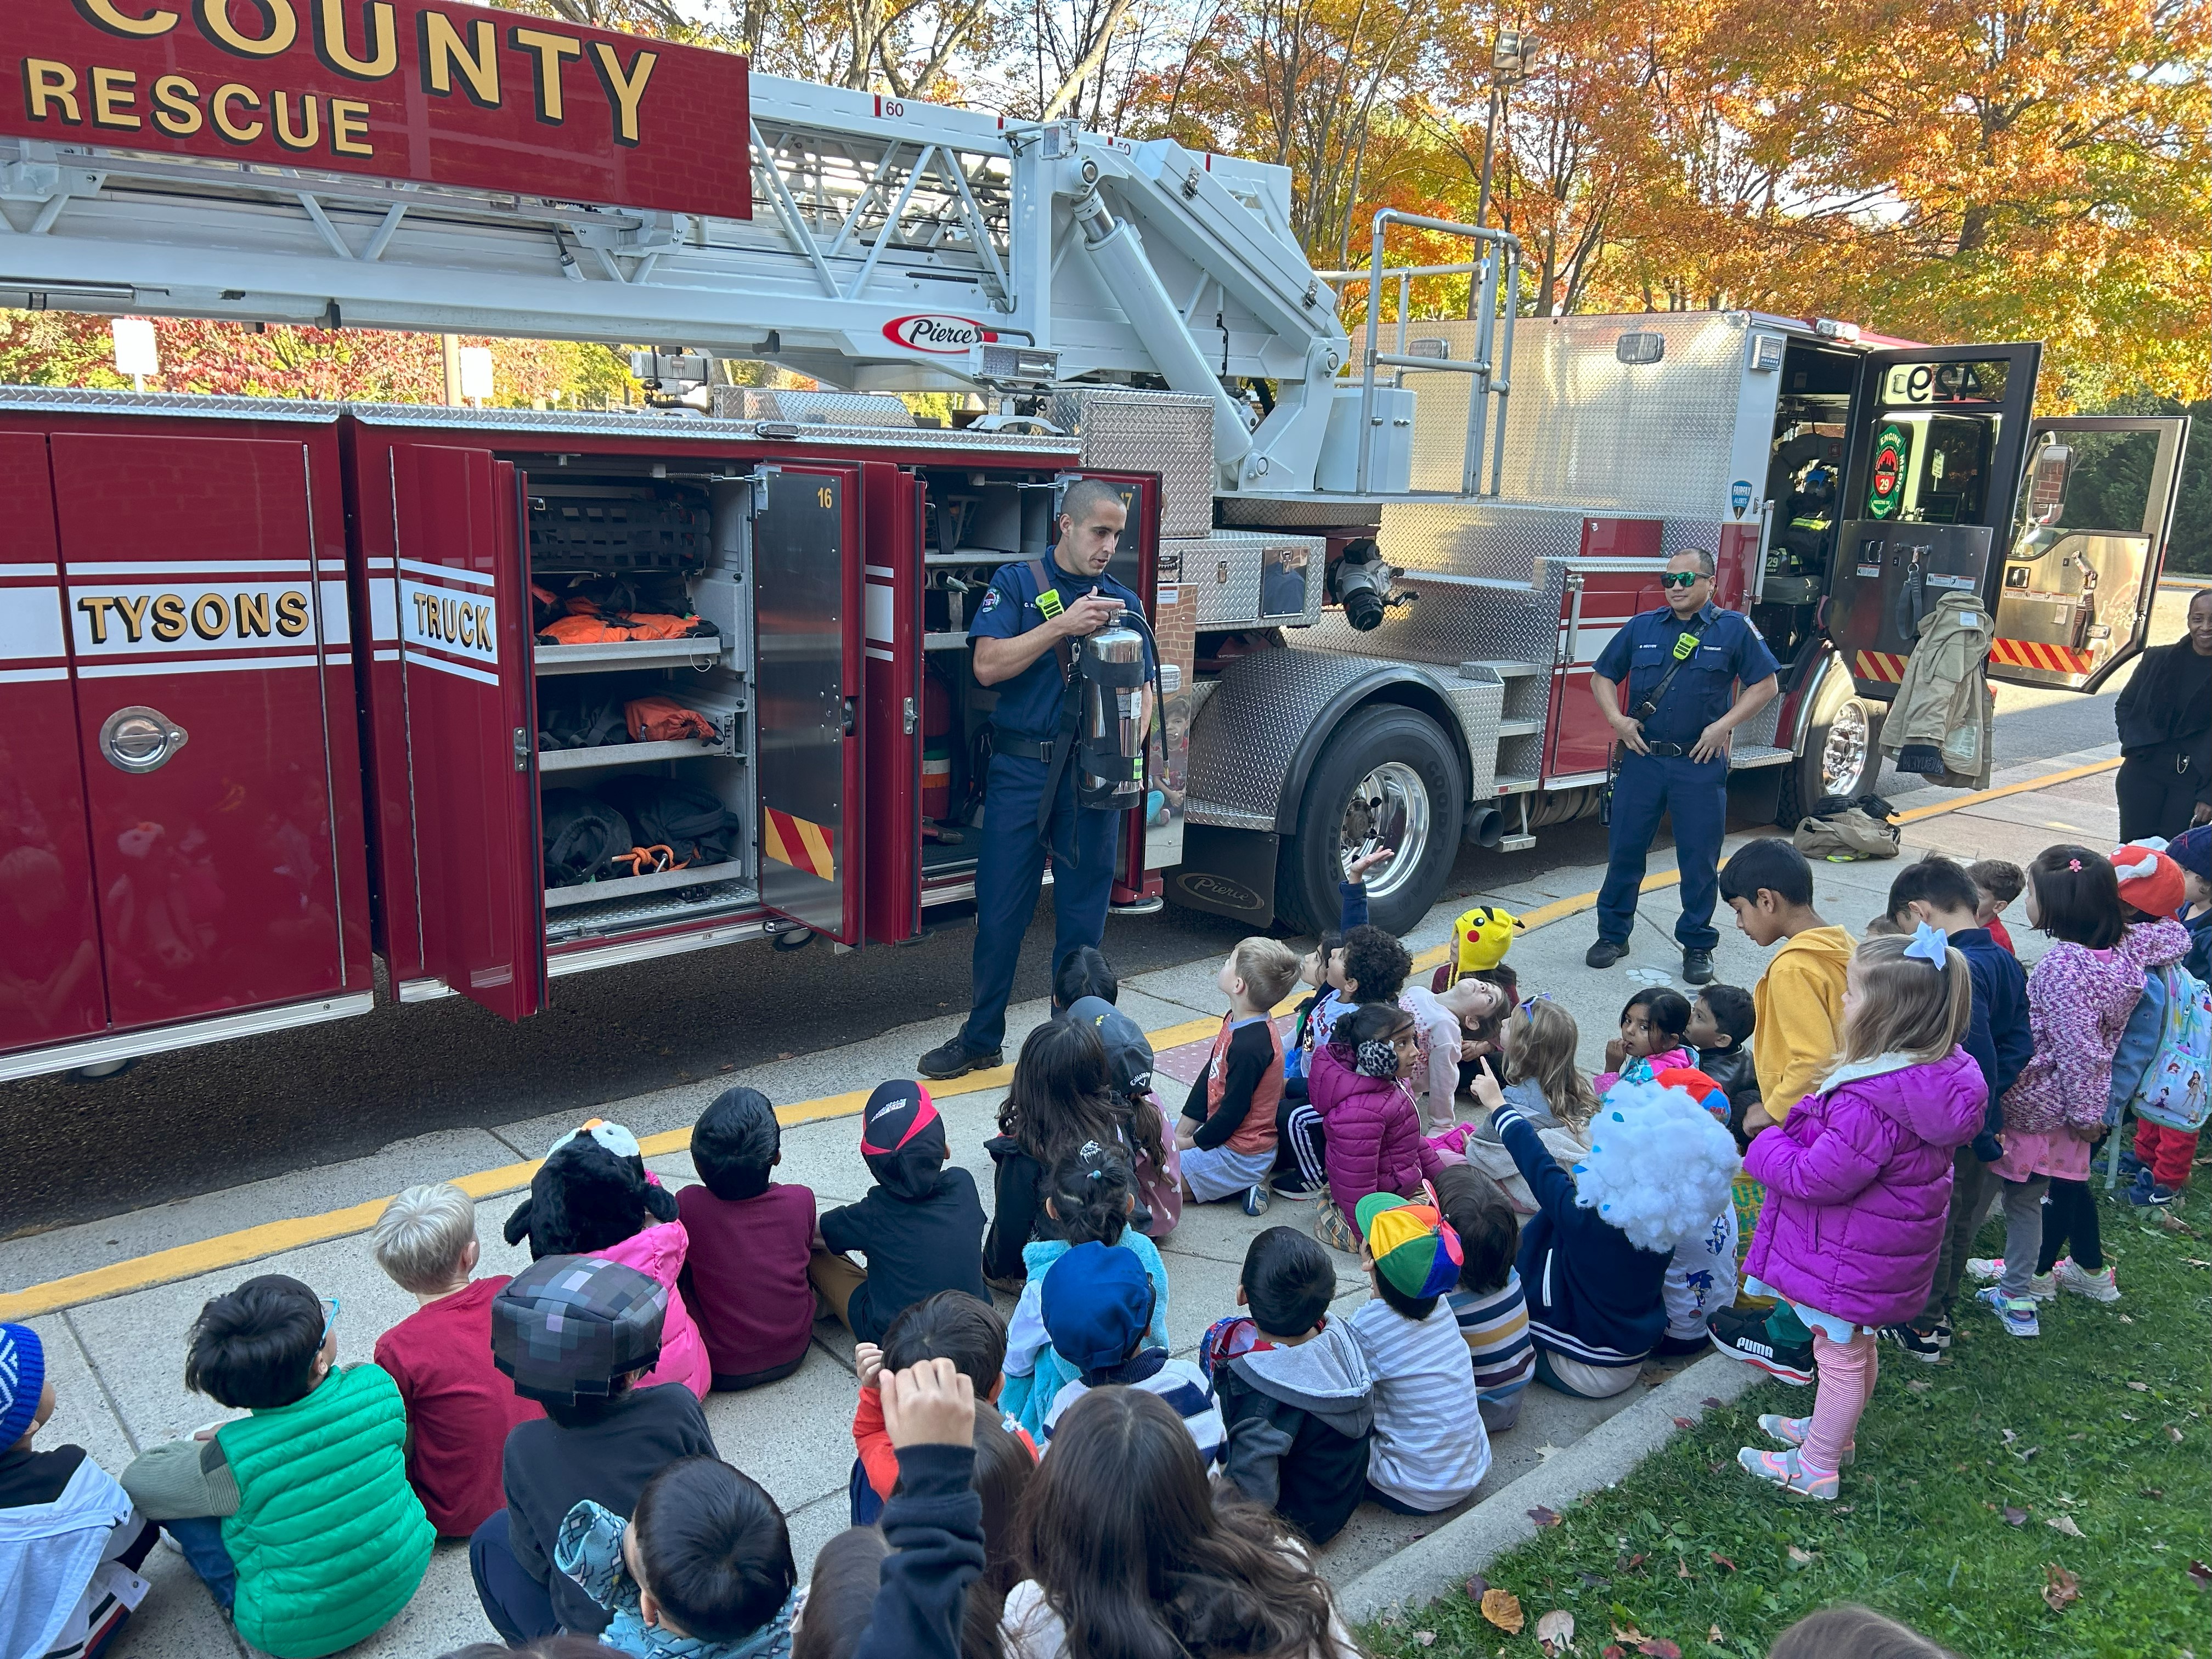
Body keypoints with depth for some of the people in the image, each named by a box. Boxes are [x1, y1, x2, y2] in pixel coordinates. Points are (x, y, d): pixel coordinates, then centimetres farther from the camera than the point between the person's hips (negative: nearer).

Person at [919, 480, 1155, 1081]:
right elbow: (987, 666, -9)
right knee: (1001, 908, 4)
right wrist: (1063, 625, -17)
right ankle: (981, 1037, 19)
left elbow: (1142, 689, 12)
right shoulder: (1017, 582, 2)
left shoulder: (1124, 602, 11)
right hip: (1022, 766, -2)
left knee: (1084, 912, 7)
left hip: (1093, 774, 2)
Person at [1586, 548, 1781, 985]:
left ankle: (1697, 945, 18)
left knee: (1699, 858, 4)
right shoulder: (1641, 627, 7)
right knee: (1624, 848, 6)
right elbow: (1602, 676, 13)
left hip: (1701, 764, -2)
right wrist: (1618, 720, -3)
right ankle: (1613, 934, 19)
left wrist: (1724, 725, -9)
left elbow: (1765, 684, 2)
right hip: (1641, 758, 2)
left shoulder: (1734, 630, 1)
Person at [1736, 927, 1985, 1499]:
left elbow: (1817, 1178, -30)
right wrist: (1791, 1138, 2)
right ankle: (1834, 1432, 50)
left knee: (1839, 1355, 10)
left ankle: (1816, 1468, 30)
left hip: (1849, 1259, -9)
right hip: (1884, 1253, 9)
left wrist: (1768, 1149, -13)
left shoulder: (1870, 1105, -38)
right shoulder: (1936, 1075, -8)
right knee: (1858, 1347, 27)